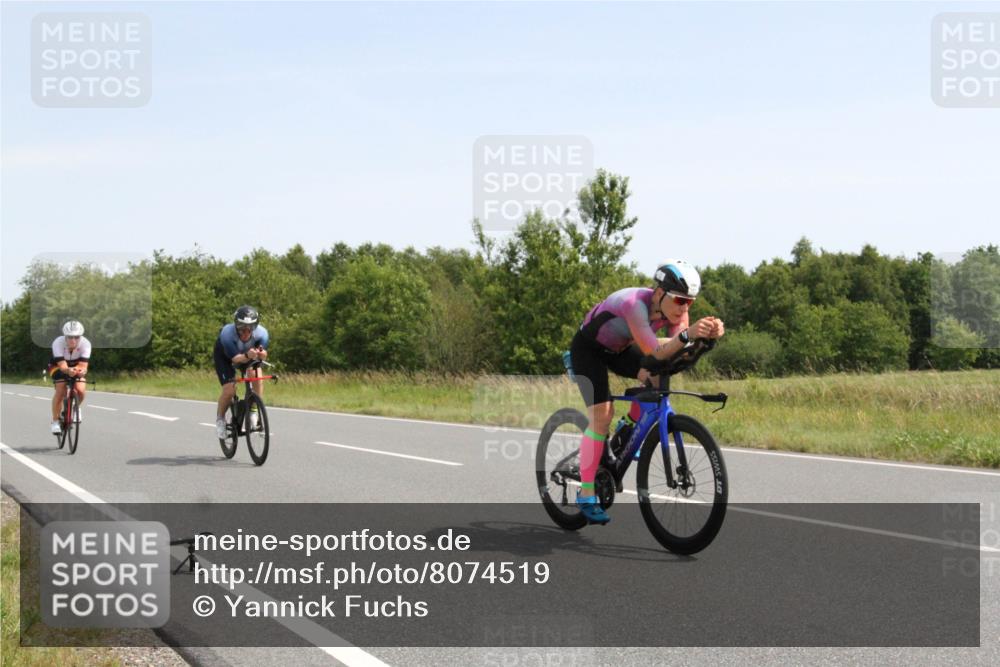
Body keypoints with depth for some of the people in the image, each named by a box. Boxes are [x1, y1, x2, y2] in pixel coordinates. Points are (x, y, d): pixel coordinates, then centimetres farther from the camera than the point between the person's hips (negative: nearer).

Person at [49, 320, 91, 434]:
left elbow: (83, 364, -38)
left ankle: (76, 407, 12)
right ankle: (55, 421, -5)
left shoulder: (85, 344, -32)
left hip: (77, 366, 1)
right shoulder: (58, 343, -35)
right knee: (60, 391, -22)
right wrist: (68, 370, -64)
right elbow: (62, 365, -41)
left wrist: (81, 371, -61)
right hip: (58, 366, -1)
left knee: (80, 390, -22)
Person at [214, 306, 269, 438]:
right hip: (224, 355, -2)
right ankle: (220, 419, 10)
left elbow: (263, 354, -36)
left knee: (256, 374, -27)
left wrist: (261, 354, -61)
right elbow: (235, 358, -40)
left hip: (249, 354, 2)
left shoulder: (261, 333, -33)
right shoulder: (227, 333, -40)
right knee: (229, 390, -17)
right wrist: (247, 356, -61)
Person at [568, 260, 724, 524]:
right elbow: (655, 352, -47)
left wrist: (708, 334, -44)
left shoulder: (672, 309, -19)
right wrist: (687, 334, -61)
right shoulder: (635, 304, -39)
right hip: (588, 348, -6)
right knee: (601, 414, -18)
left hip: (619, 348, 7)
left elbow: (680, 352, -27)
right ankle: (586, 496, -12)